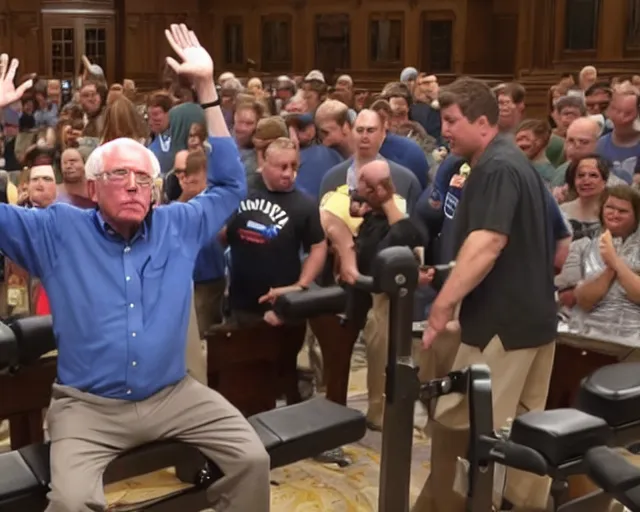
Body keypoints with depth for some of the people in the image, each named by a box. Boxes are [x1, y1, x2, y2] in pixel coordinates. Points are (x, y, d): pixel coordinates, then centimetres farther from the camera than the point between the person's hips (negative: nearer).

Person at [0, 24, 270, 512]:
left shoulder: (179, 226, 7)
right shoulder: (59, 230, 2)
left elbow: (230, 184, 11)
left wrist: (207, 87, 5)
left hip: (173, 395, 3)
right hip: (88, 405, -2)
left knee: (253, 459, -11)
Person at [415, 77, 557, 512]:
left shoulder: (495, 168, -17)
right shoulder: (515, 162, 15)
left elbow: (487, 242, -32)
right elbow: (556, 242, 24)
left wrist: (443, 304, -36)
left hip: (502, 320, -11)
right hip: (534, 315, 11)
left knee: (456, 424, -3)